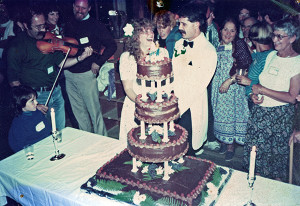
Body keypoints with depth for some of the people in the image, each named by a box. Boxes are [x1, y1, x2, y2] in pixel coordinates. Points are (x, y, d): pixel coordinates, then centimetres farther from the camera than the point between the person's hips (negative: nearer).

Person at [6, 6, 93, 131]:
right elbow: (14, 81, -11)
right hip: (36, 96, -5)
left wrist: (80, 58, -9)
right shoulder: (17, 46, -12)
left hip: (56, 91, 5)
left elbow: (60, 62, 9)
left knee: (61, 130, 15)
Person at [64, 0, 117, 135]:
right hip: (69, 74, 6)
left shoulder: (95, 25, -3)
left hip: (86, 74, -5)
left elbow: (112, 45, -5)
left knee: (94, 110, -3)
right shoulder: (68, 25, 12)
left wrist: (98, 62, -12)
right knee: (78, 111, 13)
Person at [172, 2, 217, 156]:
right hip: (173, 103, 6)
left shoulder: (208, 51, -13)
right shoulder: (179, 44, 9)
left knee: (187, 151, 6)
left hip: (190, 108, -5)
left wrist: (179, 106, -18)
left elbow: (199, 86, -16)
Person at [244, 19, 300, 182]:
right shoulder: (271, 55, 6)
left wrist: (262, 90, -17)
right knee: (255, 149, 12)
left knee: (276, 153, 7)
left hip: (280, 115, -6)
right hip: (260, 110, 6)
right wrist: (254, 94, -3)